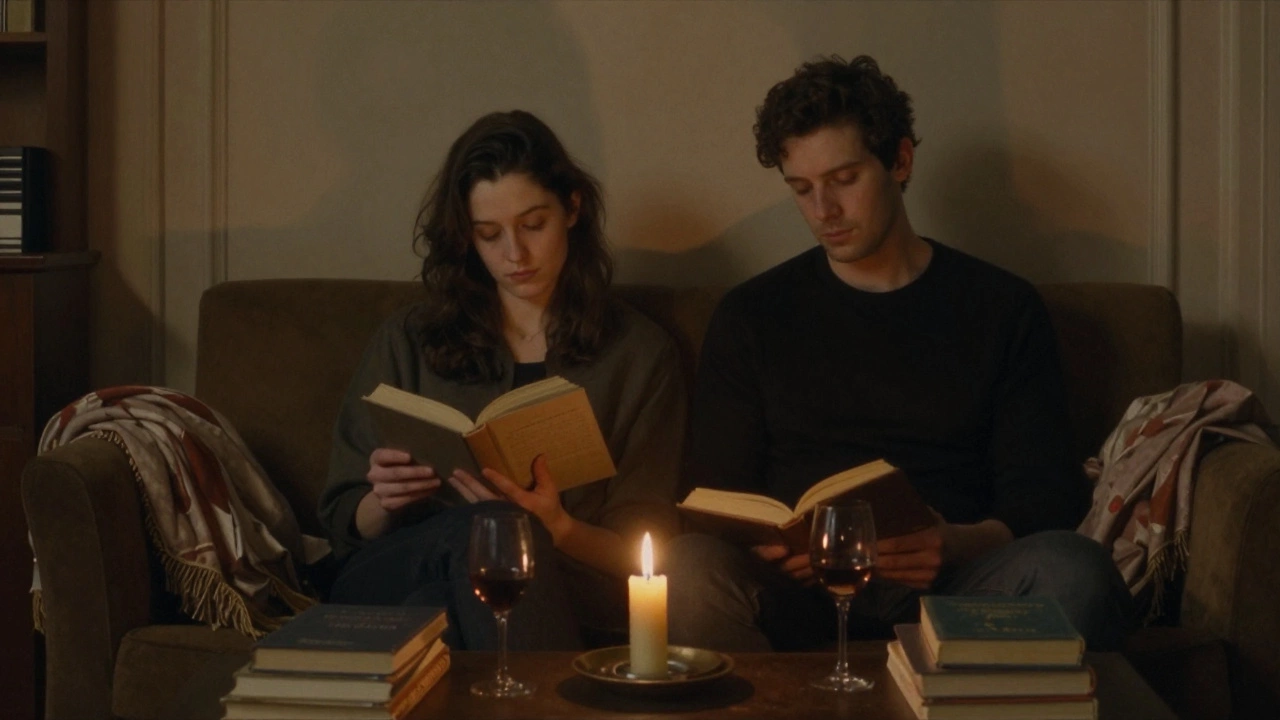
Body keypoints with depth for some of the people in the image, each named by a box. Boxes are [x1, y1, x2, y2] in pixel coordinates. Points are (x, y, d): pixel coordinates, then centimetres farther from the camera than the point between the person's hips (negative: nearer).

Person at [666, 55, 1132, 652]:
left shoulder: (1003, 309, 13)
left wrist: (954, 544, -16)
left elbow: (1039, 505, 7)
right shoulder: (752, 315, 15)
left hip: (950, 590, 0)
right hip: (797, 596, 1)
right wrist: (767, 547, -12)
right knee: (687, 570, -32)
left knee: (1073, 570, -33)